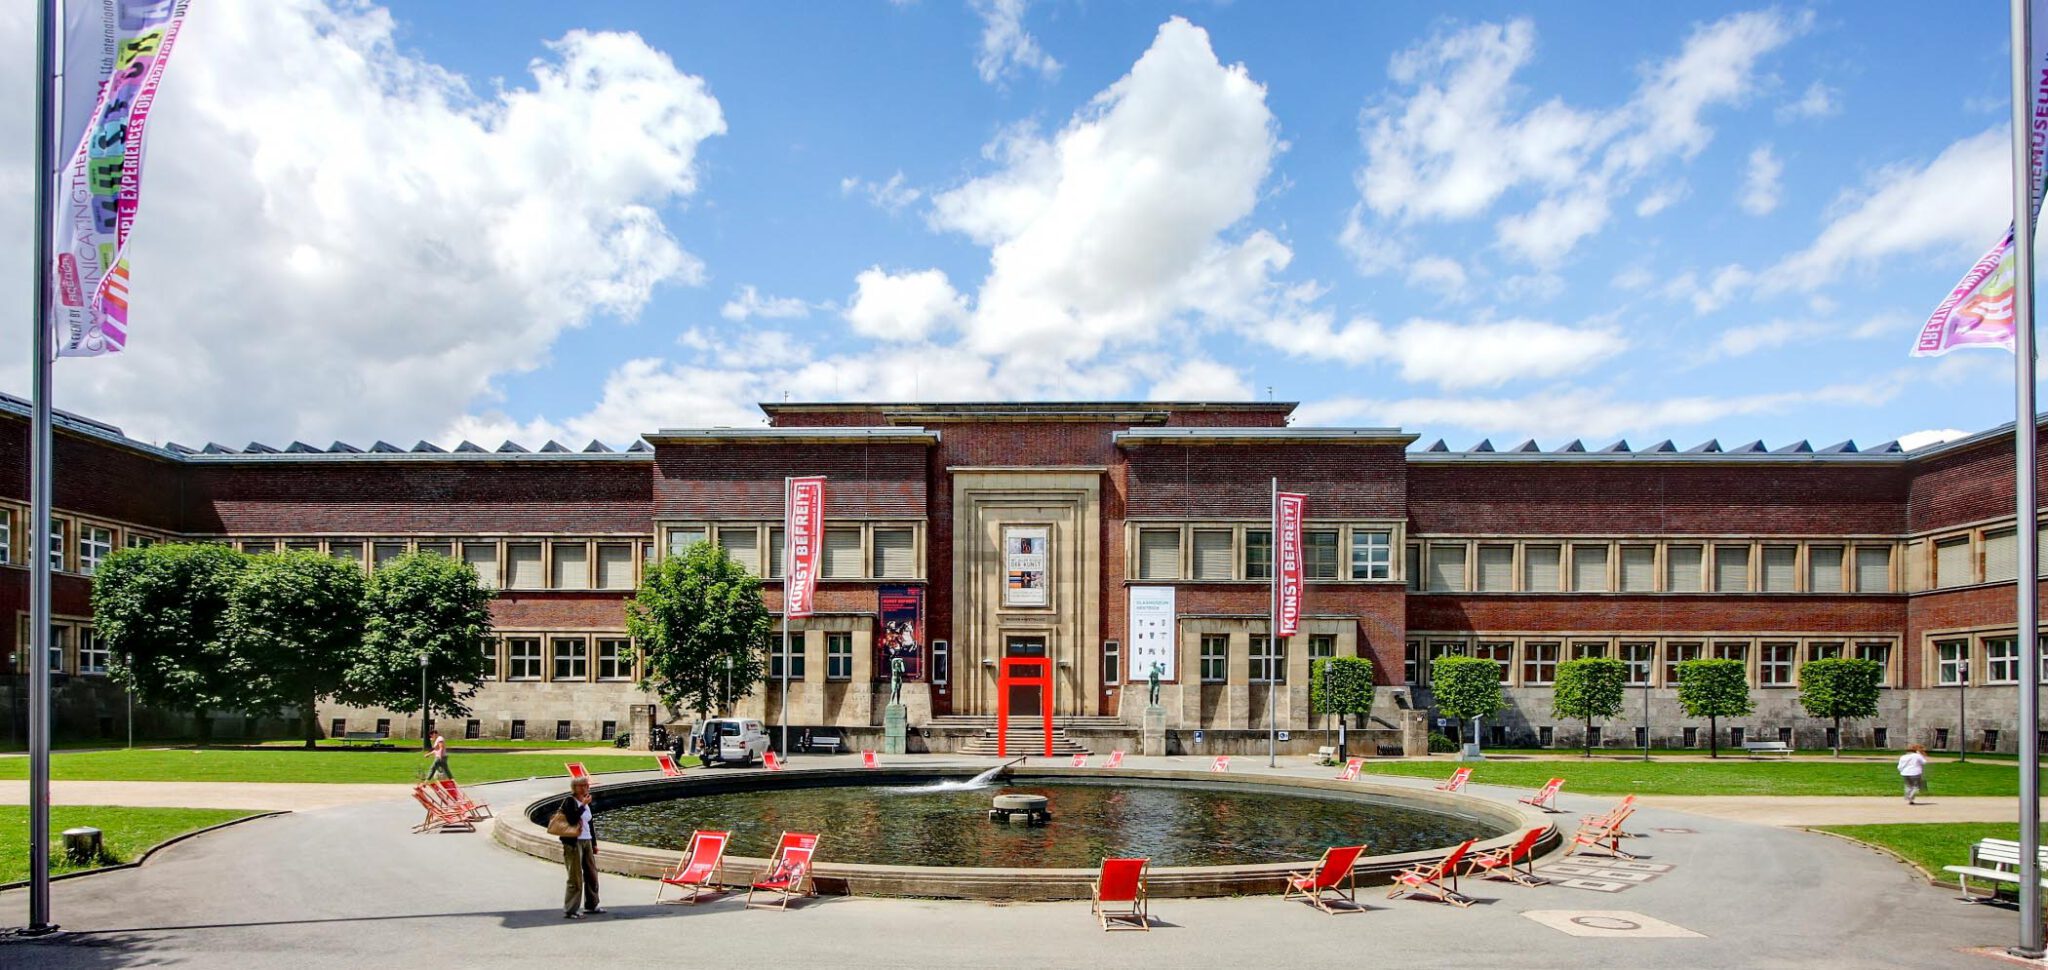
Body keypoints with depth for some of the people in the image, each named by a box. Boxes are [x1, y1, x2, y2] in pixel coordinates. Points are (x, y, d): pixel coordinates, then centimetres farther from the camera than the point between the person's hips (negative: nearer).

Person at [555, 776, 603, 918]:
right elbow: (572, 818, -23)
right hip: (574, 843, -8)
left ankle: (591, 905, 25)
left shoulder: (586, 803, 14)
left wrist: (594, 843, 19)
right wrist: (583, 805, -22)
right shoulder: (569, 801, -8)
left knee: (592, 874, 12)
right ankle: (569, 910, 0)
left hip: (587, 842, 8)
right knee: (576, 878, -6)